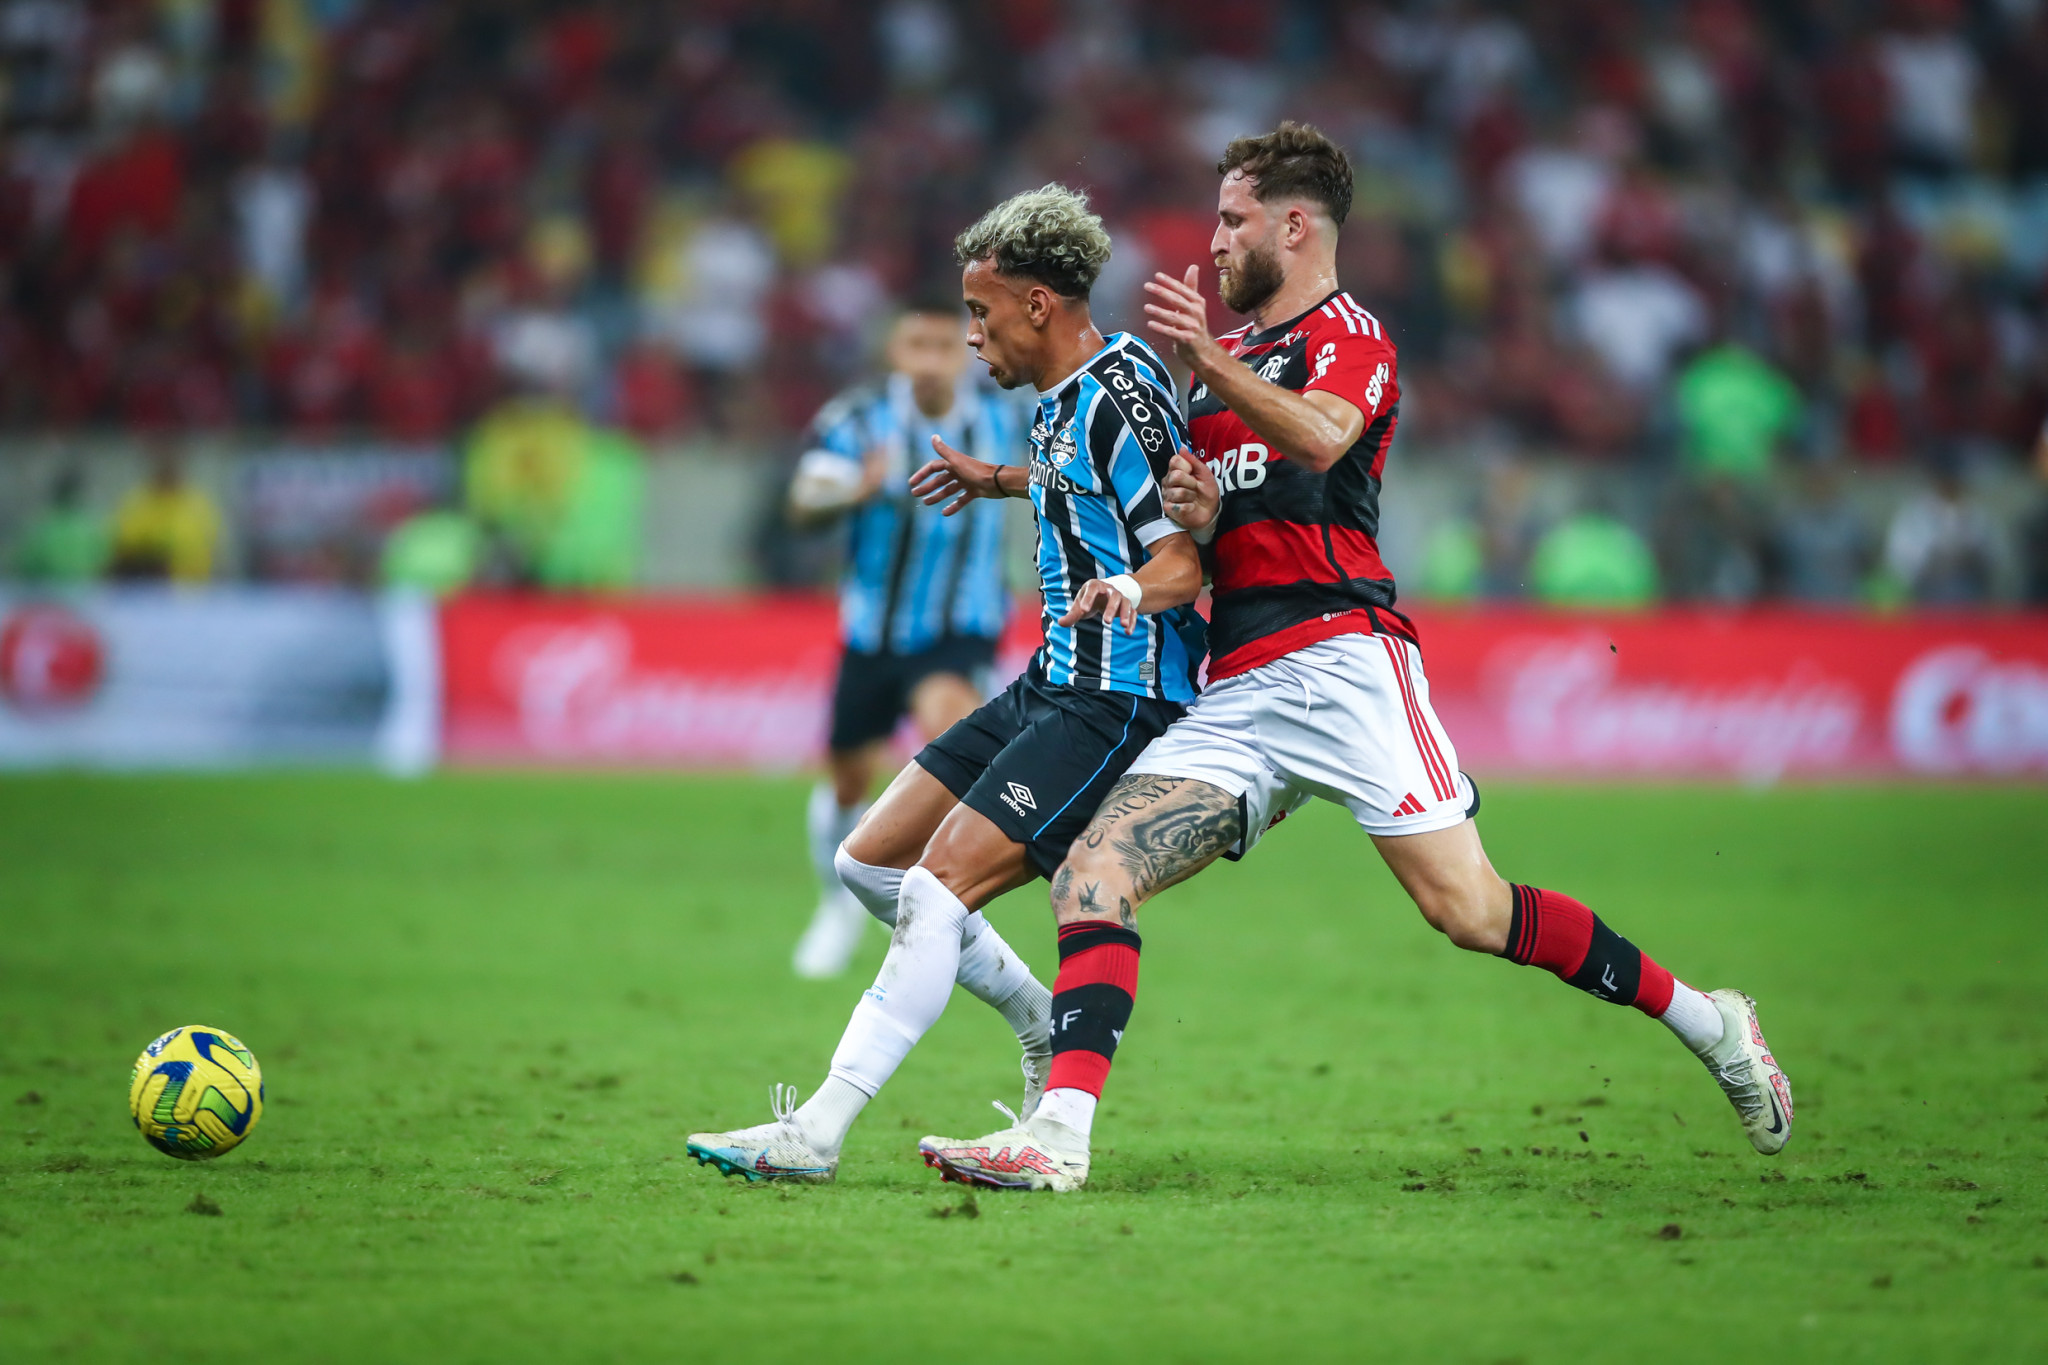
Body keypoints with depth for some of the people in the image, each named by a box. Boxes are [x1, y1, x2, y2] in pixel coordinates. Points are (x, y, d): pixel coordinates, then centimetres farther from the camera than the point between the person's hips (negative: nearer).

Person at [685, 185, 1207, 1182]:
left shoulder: (1119, 397, -17)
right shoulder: (1066, 395, 12)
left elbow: (1188, 559, -20)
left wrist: (1129, 590, -39)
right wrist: (1002, 481, 41)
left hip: (1115, 705, -11)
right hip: (1053, 688, 11)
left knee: (939, 885, -21)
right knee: (869, 861, 10)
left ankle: (816, 1133, -22)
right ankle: (1050, 1034, 19)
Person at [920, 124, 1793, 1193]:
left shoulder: (1348, 333, 1)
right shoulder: (1221, 356, 25)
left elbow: (1322, 435, -22)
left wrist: (1212, 363, -31)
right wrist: (1195, 513, 9)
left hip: (1339, 654, -7)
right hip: (1232, 692, 7)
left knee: (1468, 910, -13)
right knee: (1091, 872, -11)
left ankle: (1704, 1020, 4)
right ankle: (1060, 1132, -19)